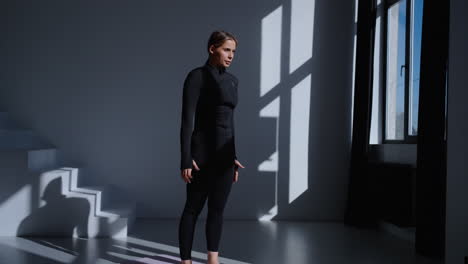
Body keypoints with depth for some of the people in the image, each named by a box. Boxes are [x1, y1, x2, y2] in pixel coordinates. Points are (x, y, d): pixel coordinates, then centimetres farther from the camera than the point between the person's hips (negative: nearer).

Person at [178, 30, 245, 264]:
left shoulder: (232, 80, 13)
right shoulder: (197, 76, -8)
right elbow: (187, 119, -13)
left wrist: (233, 156, 17)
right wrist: (186, 158, -18)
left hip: (225, 153, 7)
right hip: (202, 153, -6)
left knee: (217, 209, 9)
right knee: (193, 208, 2)